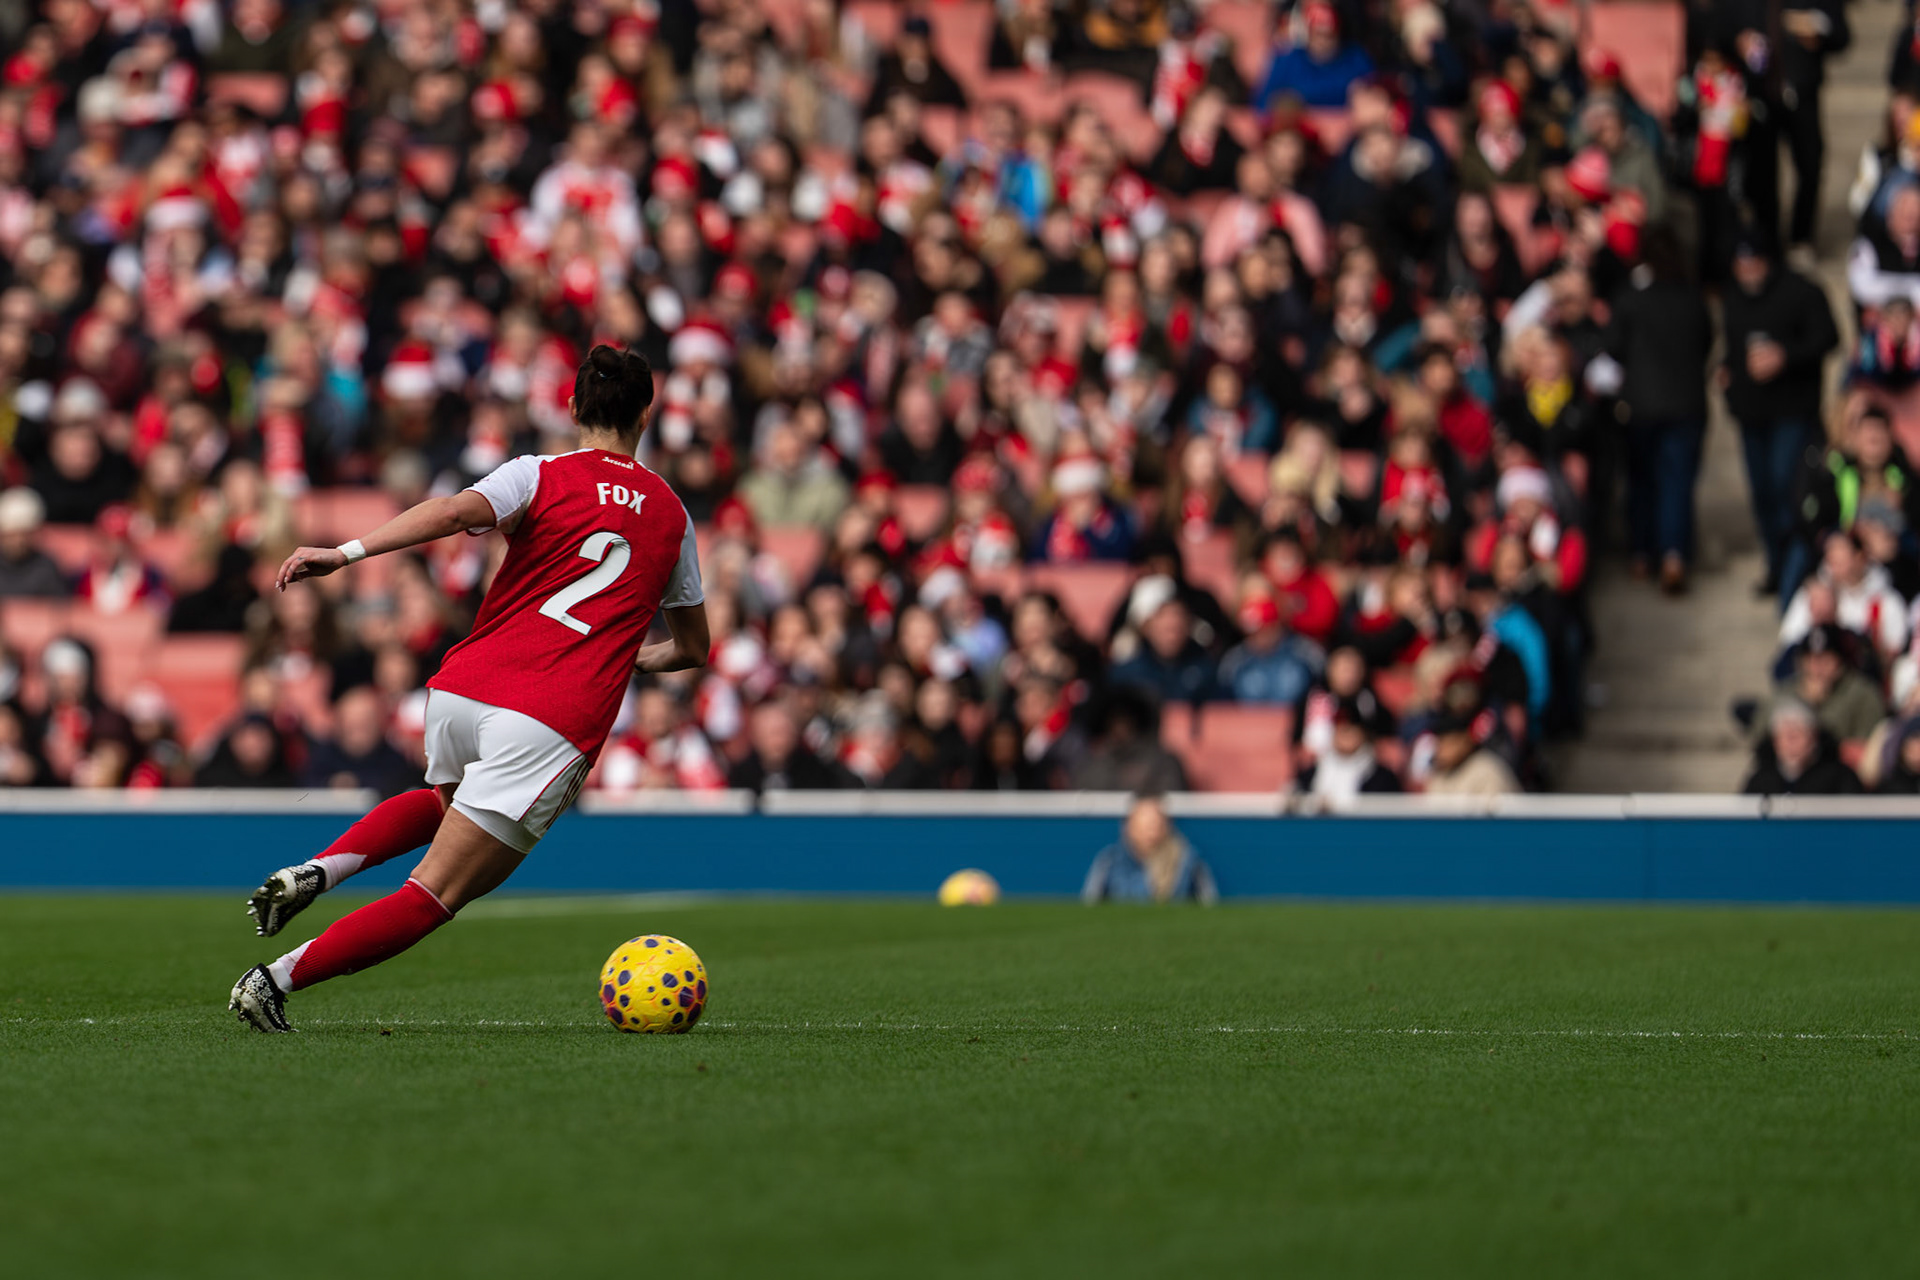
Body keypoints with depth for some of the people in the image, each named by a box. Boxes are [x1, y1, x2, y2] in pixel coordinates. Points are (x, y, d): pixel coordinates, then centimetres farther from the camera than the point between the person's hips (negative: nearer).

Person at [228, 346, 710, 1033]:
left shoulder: (541, 475, 9)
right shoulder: (671, 513, 18)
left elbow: (455, 511, -14)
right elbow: (692, 648, 29)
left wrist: (346, 552, -19)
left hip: (461, 691, 2)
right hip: (555, 728, -2)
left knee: (447, 800, 36)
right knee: (436, 896, -1)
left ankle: (317, 869, 13)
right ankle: (277, 978, -15)